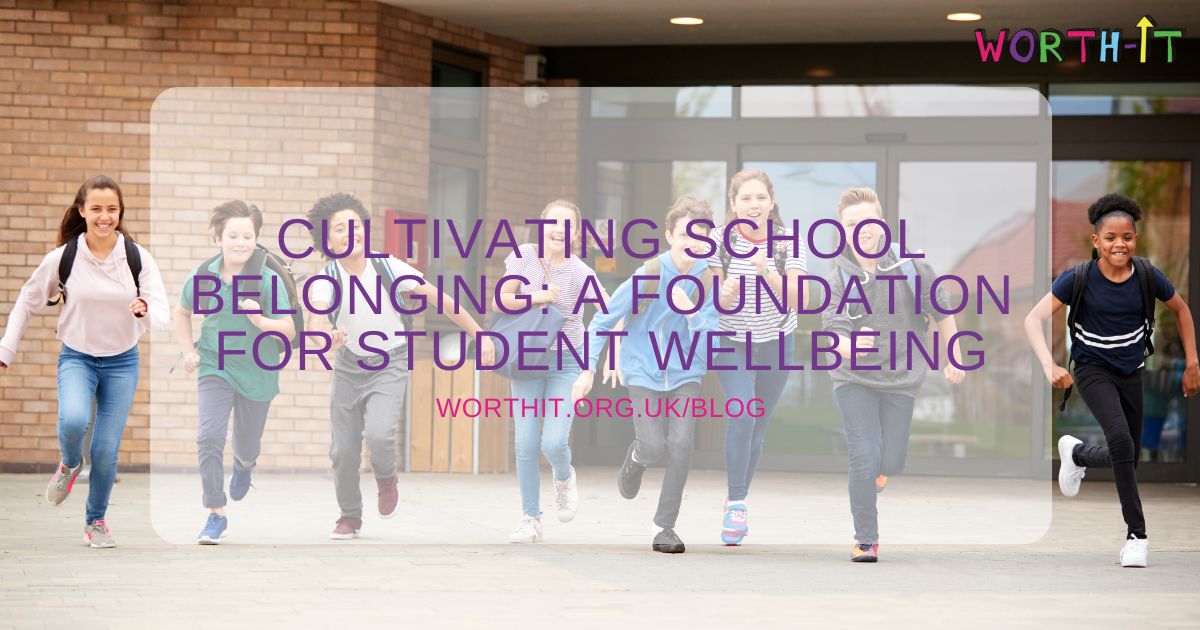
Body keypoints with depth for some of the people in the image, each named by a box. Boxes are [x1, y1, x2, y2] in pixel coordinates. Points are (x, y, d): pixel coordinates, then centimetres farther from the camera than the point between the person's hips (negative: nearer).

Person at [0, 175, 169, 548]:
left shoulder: (138, 258, -9)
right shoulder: (62, 258, -9)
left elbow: (163, 314, -13)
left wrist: (146, 310, -36)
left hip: (122, 362, 1)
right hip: (76, 358, -1)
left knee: (106, 451, -2)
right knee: (73, 420, -30)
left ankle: (96, 521, 24)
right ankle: (69, 465, 6)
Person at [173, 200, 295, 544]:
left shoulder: (269, 279, -16)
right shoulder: (202, 276, -9)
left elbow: (289, 330, -17)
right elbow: (182, 312, 12)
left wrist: (261, 321, -34)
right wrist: (188, 352, 4)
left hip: (257, 372, 0)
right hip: (215, 366, 0)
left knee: (247, 446, 15)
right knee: (209, 435, -19)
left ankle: (243, 466, 55)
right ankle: (216, 515, -9)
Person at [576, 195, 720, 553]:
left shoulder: (707, 282, -7)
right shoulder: (649, 275, -14)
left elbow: (710, 342, -8)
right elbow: (605, 319, -5)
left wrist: (691, 312, -25)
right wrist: (589, 368, -6)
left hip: (684, 372, 2)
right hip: (644, 371, -2)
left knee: (682, 444, -16)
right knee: (655, 448, -15)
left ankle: (665, 526, 0)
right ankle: (636, 456, 26)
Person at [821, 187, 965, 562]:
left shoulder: (908, 265, -12)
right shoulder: (839, 278, -14)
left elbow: (942, 311, 2)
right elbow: (832, 331, -23)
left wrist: (954, 359, 11)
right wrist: (850, 346, -46)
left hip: (900, 378, 2)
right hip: (853, 378, -2)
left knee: (891, 462, 4)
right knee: (864, 454, -13)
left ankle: (873, 470, 43)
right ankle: (866, 539, 1)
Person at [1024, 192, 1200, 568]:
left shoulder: (1147, 276, -11)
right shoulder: (1079, 279, -18)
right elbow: (1034, 319, -20)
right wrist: (1049, 366, -35)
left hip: (1131, 372, 4)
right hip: (1093, 370, -4)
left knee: (1128, 459, 11)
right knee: (1121, 441, -27)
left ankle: (1076, 453, 46)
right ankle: (1136, 535, -17)